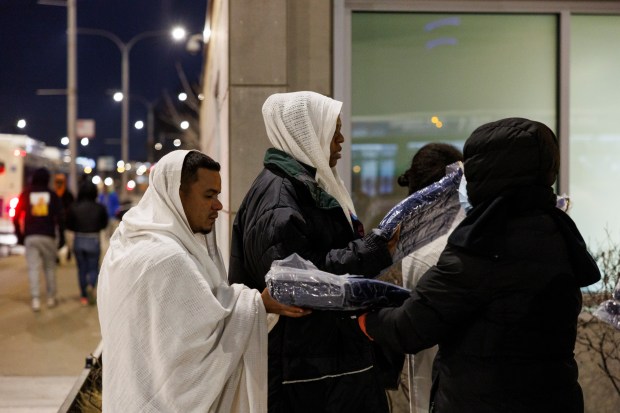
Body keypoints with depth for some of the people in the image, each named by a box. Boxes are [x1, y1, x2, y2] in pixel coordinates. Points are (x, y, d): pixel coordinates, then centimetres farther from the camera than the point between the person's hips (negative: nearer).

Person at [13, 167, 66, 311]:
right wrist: (61, 237, 6)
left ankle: (35, 299, -8)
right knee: (50, 267, 10)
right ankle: (51, 298, 12)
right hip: (48, 236, 0)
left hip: (30, 236, 0)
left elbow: (16, 217, 3)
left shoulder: (26, 194, 4)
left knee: (33, 268, -1)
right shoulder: (52, 195, 3)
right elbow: (60, 217, 0)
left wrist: (20, 236, 10)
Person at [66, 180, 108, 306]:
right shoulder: (100, 208, -10)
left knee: (82, 269, 12)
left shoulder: (74, 208, -9)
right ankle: (91, 286, -19)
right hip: (94, 241, -1)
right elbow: (104, 224, 3)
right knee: (93, 268, 10)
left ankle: (84, 296, 15)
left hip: (78, 240, 1)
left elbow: (69, 225, -1)